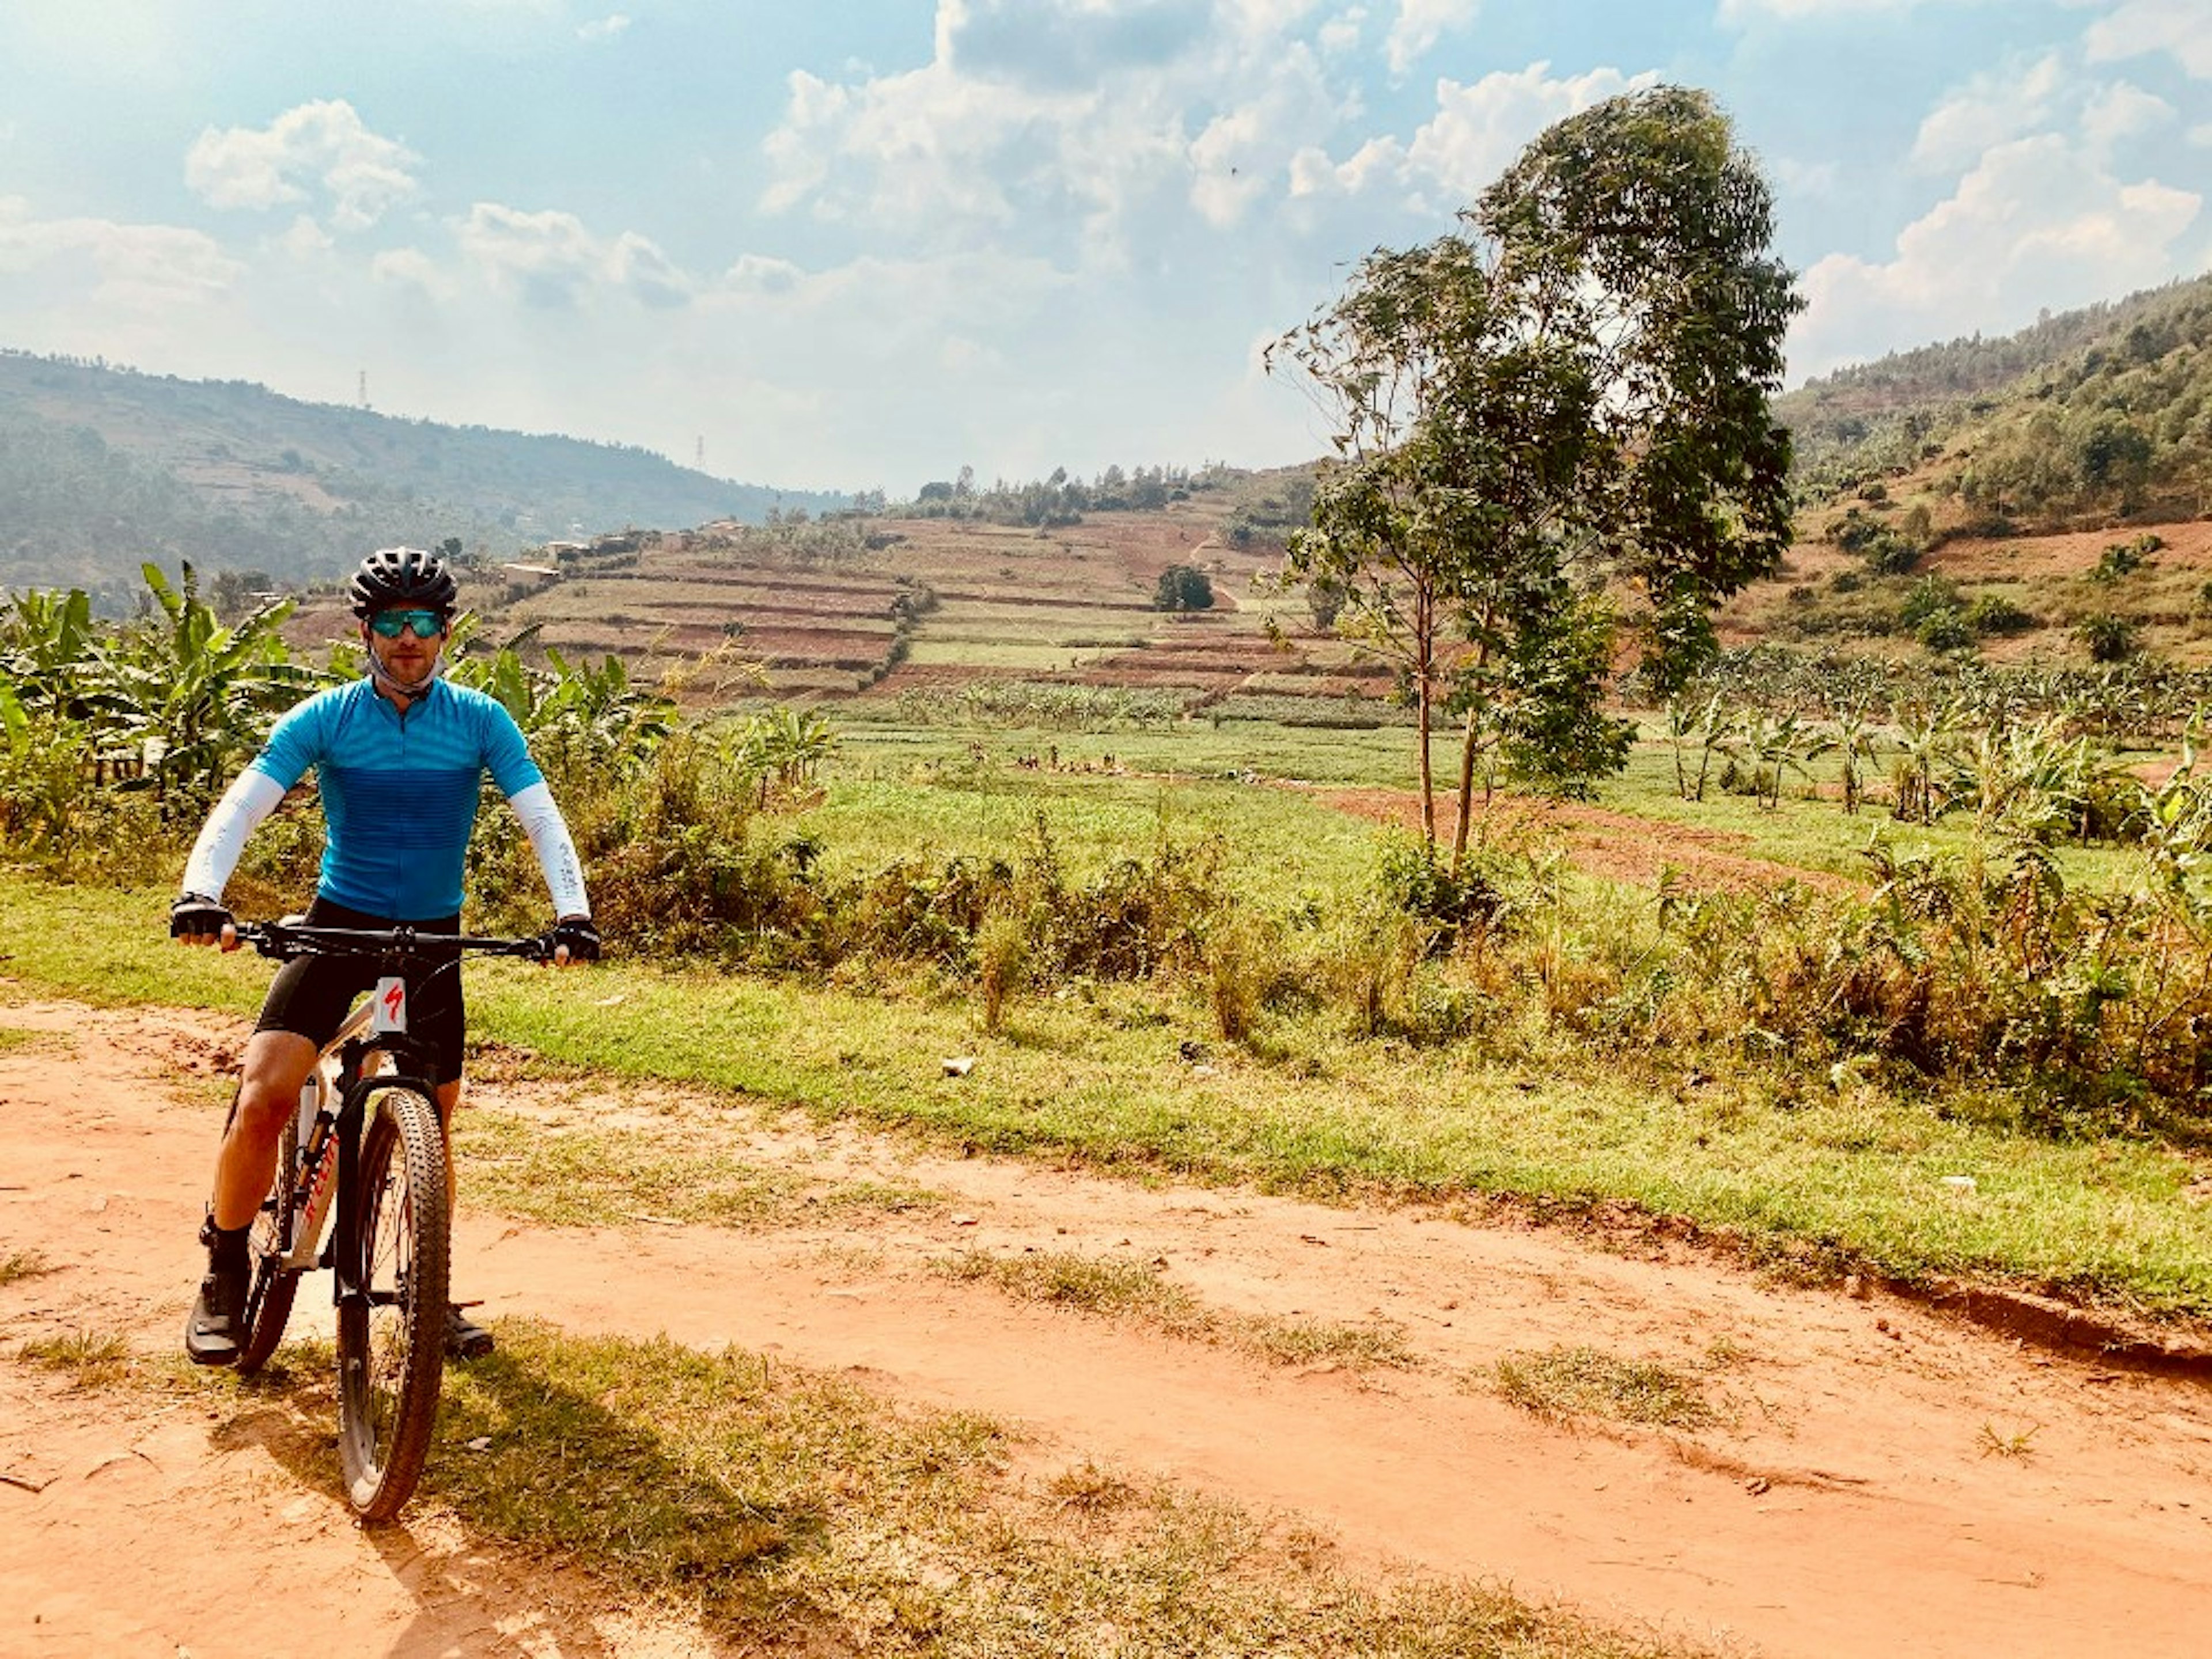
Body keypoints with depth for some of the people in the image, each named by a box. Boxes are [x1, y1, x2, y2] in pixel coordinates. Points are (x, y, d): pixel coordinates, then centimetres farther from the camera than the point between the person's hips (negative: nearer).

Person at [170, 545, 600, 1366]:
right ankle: (225, 1282, 7)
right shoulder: (324, 718, -6)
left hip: (433, 935, 1)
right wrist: (201, 891, -32)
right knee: (263, 1097, -15)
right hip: (337, 925, -1)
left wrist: (572, 909, -27)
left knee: (430, 1128, 6)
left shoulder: (480, 721, -5)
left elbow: (541, 816, -11)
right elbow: (241, 806, -13)